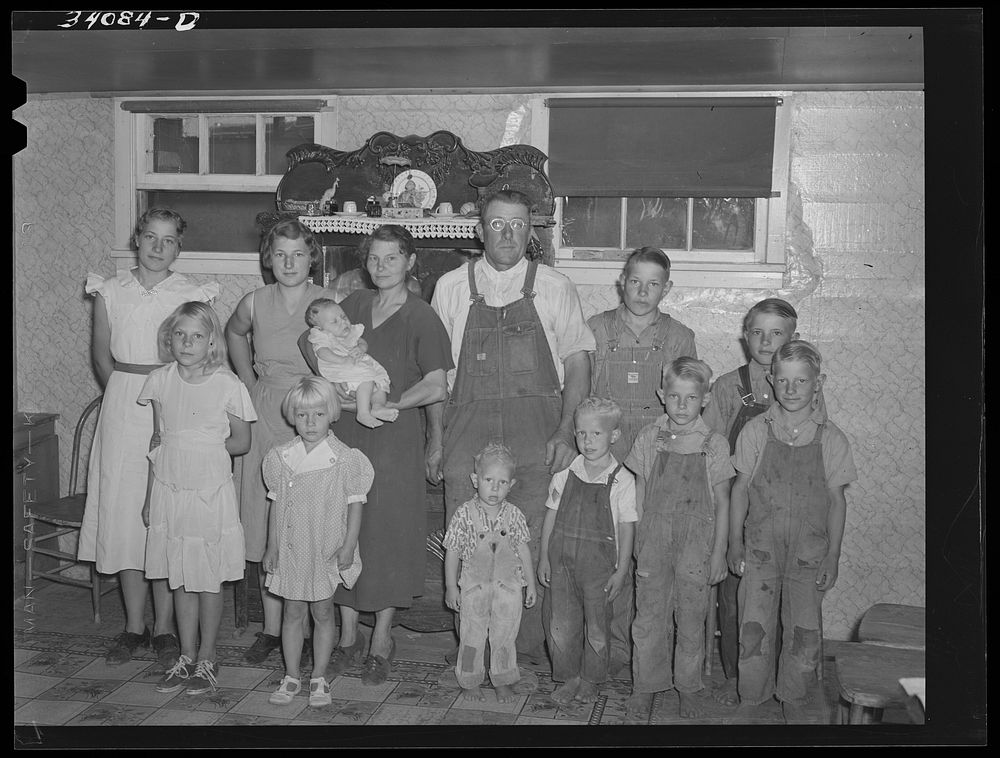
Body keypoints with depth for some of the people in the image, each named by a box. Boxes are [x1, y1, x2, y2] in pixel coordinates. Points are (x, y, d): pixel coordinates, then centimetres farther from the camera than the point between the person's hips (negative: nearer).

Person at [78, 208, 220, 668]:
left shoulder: (193, 295, 0)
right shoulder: (109, 292, 6)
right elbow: (101, 353, 13)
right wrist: (123, 395, 6)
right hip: (122, 410, 2)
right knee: (122, 511, 4)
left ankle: (164, 628, 10)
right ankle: (133, 625, 16)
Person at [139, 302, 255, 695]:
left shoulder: (227, 385, -10)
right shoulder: (160, 381, 2)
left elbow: (241, 442, 1)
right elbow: (158, 442, 10)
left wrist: (203, 448, -5)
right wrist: (150, 497, 11)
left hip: (210, 491, -3)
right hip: (169, 490, 4)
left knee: (209, 580, 6)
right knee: (179, 579, 12)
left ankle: (207, 658, 21)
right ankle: (186, 657, 26)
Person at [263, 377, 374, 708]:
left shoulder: (345, 459, -10)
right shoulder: (281, 458, 0)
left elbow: (355, 505, -6)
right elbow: (277, 504, 7)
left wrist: (348, 546, -9)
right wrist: (272, 546, 7)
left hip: (327, 552, -2)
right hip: (290, 550, 3)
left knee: (323, 612, 8)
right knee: (292, 612, 10)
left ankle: (319, 678, 21)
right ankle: (291, 677, 23)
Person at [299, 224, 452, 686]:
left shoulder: (421, 317, -6)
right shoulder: (354, 304, 8)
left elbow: (436, 388, -12)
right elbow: (310, 340, 15)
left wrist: (380, 403, -13)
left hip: (395, 436, -4)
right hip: (345, 435, 4)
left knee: (388, 531, 2)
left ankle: (381, 642, 16)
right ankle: (348, 636, 20)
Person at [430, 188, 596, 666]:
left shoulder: (554, 287, 8)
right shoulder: (451, 287, 10)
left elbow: (577, 363, 6)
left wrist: (566, 431, -5)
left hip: (536, 425, -1)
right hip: (468, 424, 1)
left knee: (535, 542, -6)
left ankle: (531, 647, 7)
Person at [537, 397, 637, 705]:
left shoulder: (623, 481, -9)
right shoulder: (564, 475, 0)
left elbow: (627, 529, -5)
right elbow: (551, 517, 7)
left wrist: (621, 570, -5)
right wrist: (544, 557, 6)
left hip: (600, 565, -2)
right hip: (561, 561, 3)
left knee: (597, 628, 9)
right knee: (560, 625, 7)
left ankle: (590, 680, 28)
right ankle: (569, 677, 24)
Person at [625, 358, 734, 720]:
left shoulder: (714, 445, -5)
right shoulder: (648, 439, -1)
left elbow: (722, 503, 1)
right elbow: (639, 496, 6)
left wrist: (719, 553, 0)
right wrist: (637, 543, 6)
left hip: (696, 541, -1)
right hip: (653, 538, 1)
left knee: (691, 619, 9)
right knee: (648, 617, 8)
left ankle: (688, 686, 27)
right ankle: (645, 685, 24)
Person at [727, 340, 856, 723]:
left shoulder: (831, 438, -5)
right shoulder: (756, 430, -5)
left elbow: (836, 500, 1)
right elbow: (741, 488, 2)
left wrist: (833, 555, 0)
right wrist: (735, 543, 2)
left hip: (810, 551, 0)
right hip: (760, 547, 0)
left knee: (804, 632, 7)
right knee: (753, 628, 2)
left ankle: (792, 701, 29)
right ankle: (751, 696, 24)